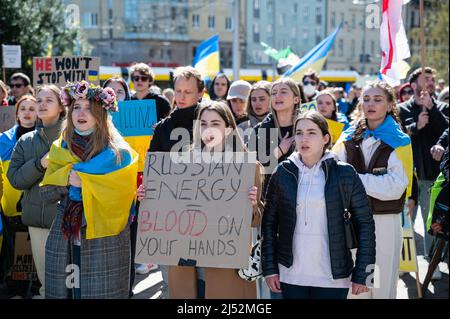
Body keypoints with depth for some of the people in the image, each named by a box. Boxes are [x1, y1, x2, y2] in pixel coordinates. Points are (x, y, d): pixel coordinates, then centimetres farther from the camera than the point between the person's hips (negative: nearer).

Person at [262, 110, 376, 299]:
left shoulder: (344, 174, -4)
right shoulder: (283, 173, 1)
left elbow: (365, 223, -1)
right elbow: (269, 222, 6)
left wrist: (362, 274, -4)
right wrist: (270, 268, 1)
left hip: (332, 278, -1)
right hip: (291, 276, 2)